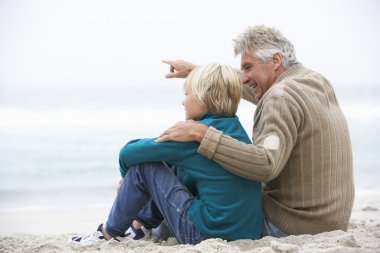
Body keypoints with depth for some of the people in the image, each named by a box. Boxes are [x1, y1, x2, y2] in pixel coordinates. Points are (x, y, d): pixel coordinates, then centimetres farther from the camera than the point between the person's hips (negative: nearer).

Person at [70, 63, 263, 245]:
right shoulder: (236, 128, 10)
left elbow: (128, 153, -6)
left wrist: (127, 175, 17)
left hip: (209, 233, -8)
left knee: (143, 166, -1)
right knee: (175, 167, 21)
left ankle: (109, 234, 14)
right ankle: (144, 223, 35)